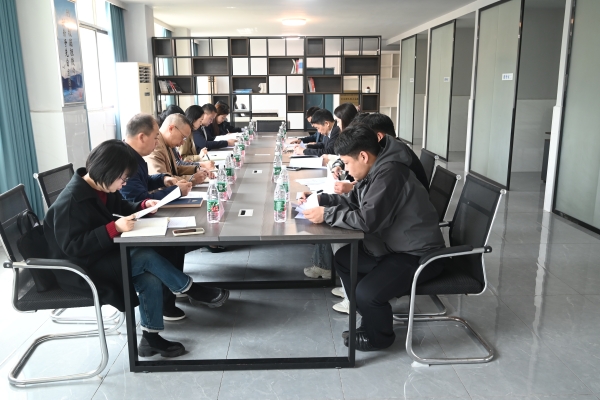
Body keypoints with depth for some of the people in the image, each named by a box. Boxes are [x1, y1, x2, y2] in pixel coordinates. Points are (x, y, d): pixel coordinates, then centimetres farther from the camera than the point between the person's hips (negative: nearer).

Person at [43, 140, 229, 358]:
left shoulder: (100, 188, 1)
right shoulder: (70, 201, -24)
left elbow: (121, 207, 18)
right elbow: (72, 246, -27)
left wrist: (143, 205, -3)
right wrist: (114, 228, -32)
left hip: (102, 256, 8)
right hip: (80, 270, -8)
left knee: (151, 279, -14)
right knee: (146, 257, -23)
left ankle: (151, 338, 0)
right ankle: (193, 291, -6)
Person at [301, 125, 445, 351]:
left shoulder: (389, 173, -25)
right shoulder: (374, 170, 6)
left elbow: (368, 220, -30)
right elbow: (353, 202, 16)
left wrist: (326, 215, -22)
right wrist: (320, 199, 3)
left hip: (419, 255, -11)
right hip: (395, 246, 11)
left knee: (366, 293, -24)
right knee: (343, 258, 13)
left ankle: (379, 337, 10)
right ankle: (372, 320, 22)